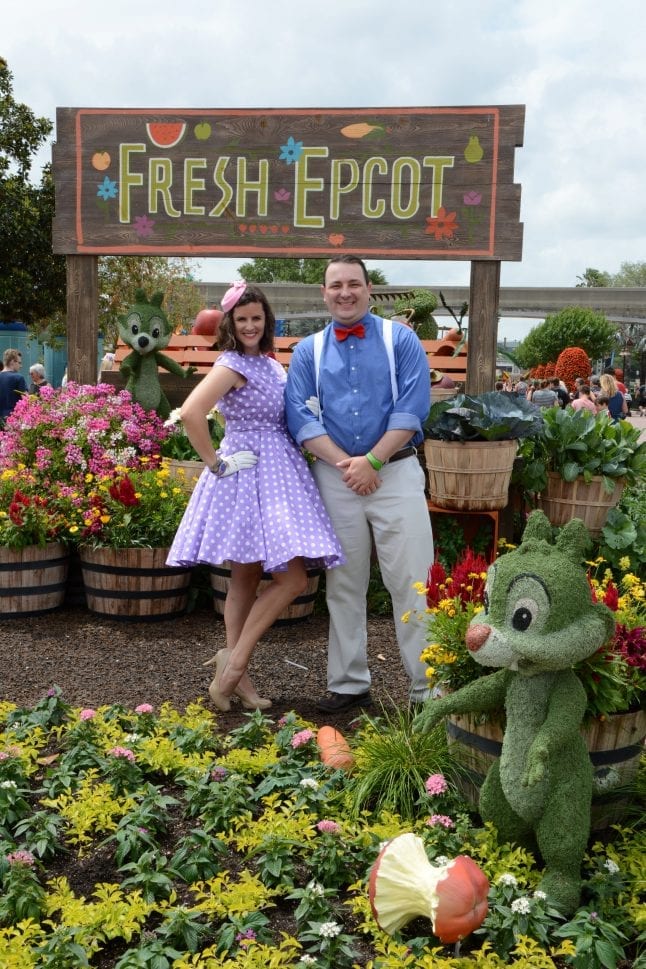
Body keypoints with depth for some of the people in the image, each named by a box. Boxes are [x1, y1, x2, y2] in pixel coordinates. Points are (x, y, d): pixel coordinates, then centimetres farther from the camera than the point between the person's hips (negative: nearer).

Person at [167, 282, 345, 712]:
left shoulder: (269, 363, 15)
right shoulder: (233, 364, -12)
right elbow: (190, 412, -25)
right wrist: (216, 463, -17)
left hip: (277, 472, 9)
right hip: (248, 474, -9)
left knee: (247, 579, 10)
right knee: (293, 578, -11)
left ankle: (234, 671, 16)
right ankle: (235, 661, -4)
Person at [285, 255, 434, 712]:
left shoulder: (400, 340, 2)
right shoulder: (308, 351, 10)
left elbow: (412, 409, -7)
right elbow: (301, 416, -1)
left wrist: (371, 461, -15)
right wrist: (345, 464, -13)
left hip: (395, 472, -3)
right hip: (334, 477, 3)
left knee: (410, 584, -3)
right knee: (344, 586, 10)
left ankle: (429, 688, 5)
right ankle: (349, 684, 21)